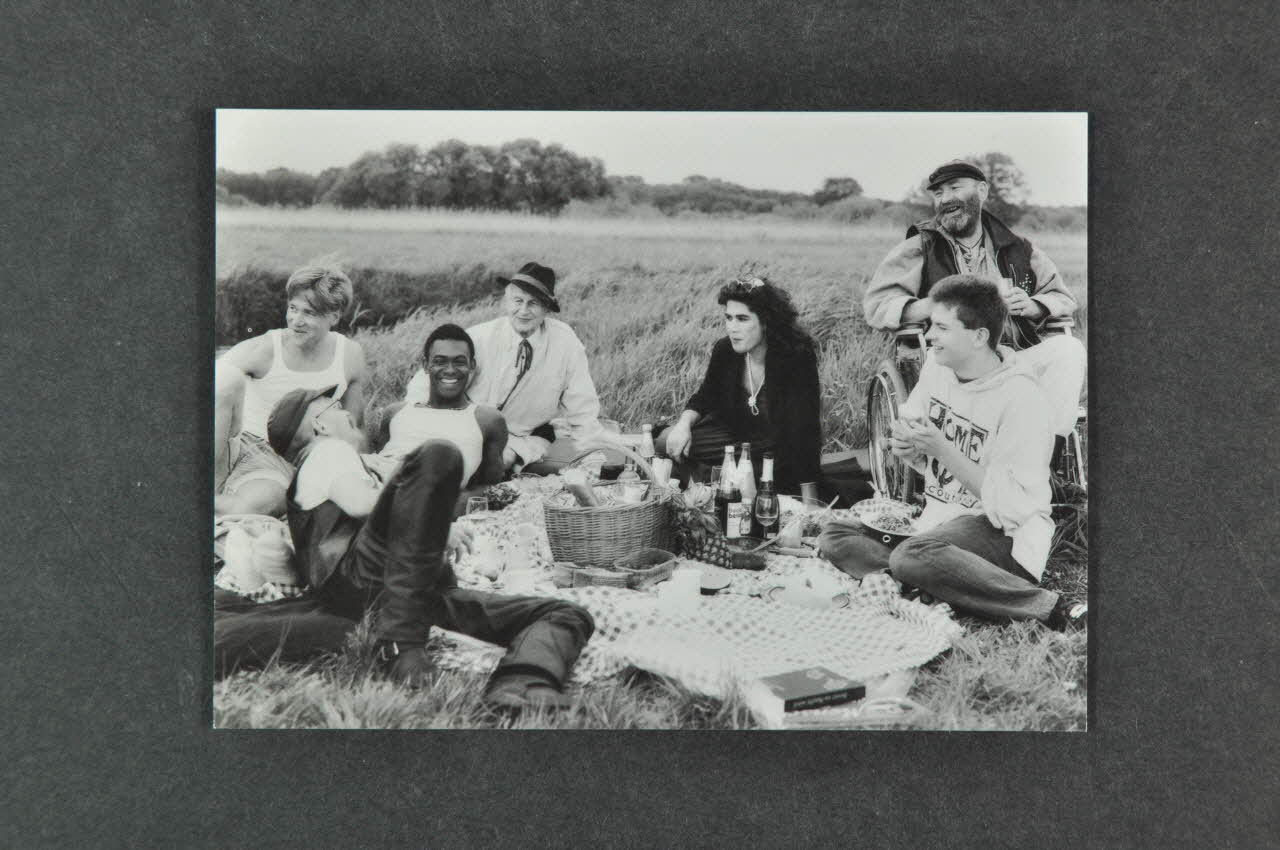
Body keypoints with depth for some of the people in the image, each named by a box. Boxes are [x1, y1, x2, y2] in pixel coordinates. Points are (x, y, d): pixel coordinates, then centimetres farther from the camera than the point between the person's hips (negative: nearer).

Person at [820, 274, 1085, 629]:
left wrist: (943, 449, -24)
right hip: (940, 517, 8)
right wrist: (907, 445, -7)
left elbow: (1014, 504, -22)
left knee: (912, 557, -36)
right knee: (834, 535, -7)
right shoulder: (937, 365, 3)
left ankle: (1049, 608, -22)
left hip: (1003, 533, -8)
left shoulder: (1021, 398, -19)